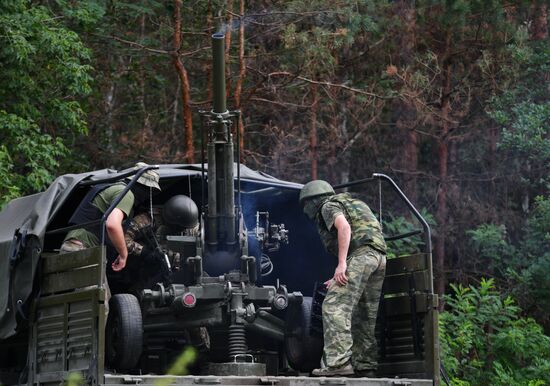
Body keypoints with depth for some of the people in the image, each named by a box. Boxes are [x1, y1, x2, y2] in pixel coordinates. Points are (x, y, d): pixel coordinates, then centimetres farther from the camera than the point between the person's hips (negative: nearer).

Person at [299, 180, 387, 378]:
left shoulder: (329, 206, 8)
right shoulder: (352, 204, 35)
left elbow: (344, 226, -13)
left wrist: (341, 264, -19)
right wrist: (339, 279, 32)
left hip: (360, 255, -9)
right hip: (380, 258, 9)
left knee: (334, 306, -14)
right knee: (365, 316, 12)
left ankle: (339, 363, -25)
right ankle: (365, 366, 11)